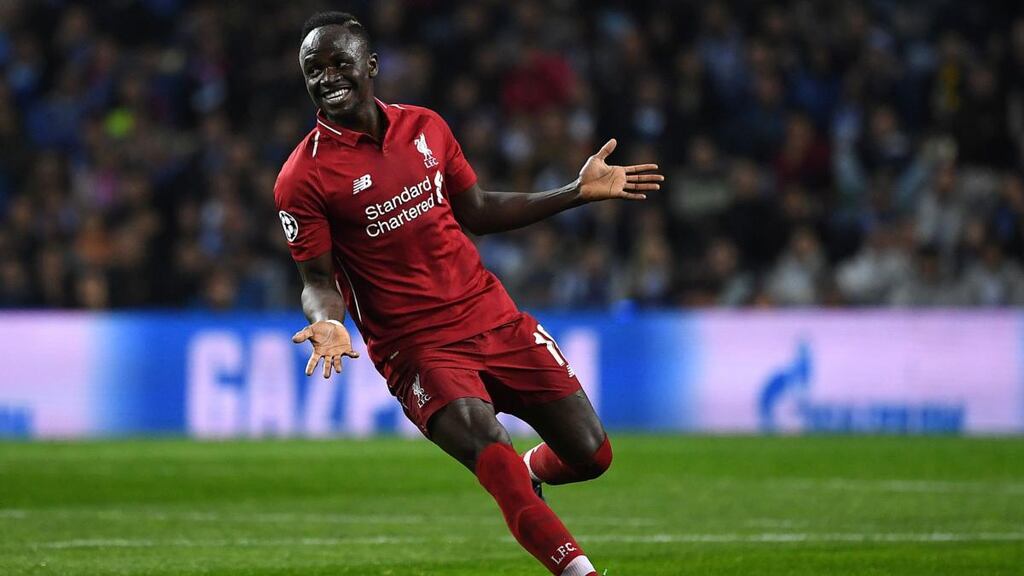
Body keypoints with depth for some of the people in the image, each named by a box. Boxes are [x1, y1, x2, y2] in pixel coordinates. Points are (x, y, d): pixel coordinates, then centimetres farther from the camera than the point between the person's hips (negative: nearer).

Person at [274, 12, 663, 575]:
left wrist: (580, 191, 14)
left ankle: (533, 472, 39)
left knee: (591, 453, 4)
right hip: (416, 347, -5)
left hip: (494, 317, 5)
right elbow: (318, 279, -4)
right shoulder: (304, 178, -9)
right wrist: (327, 323, -27)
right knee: (496, 458, -27)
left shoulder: (425, 126, 6)